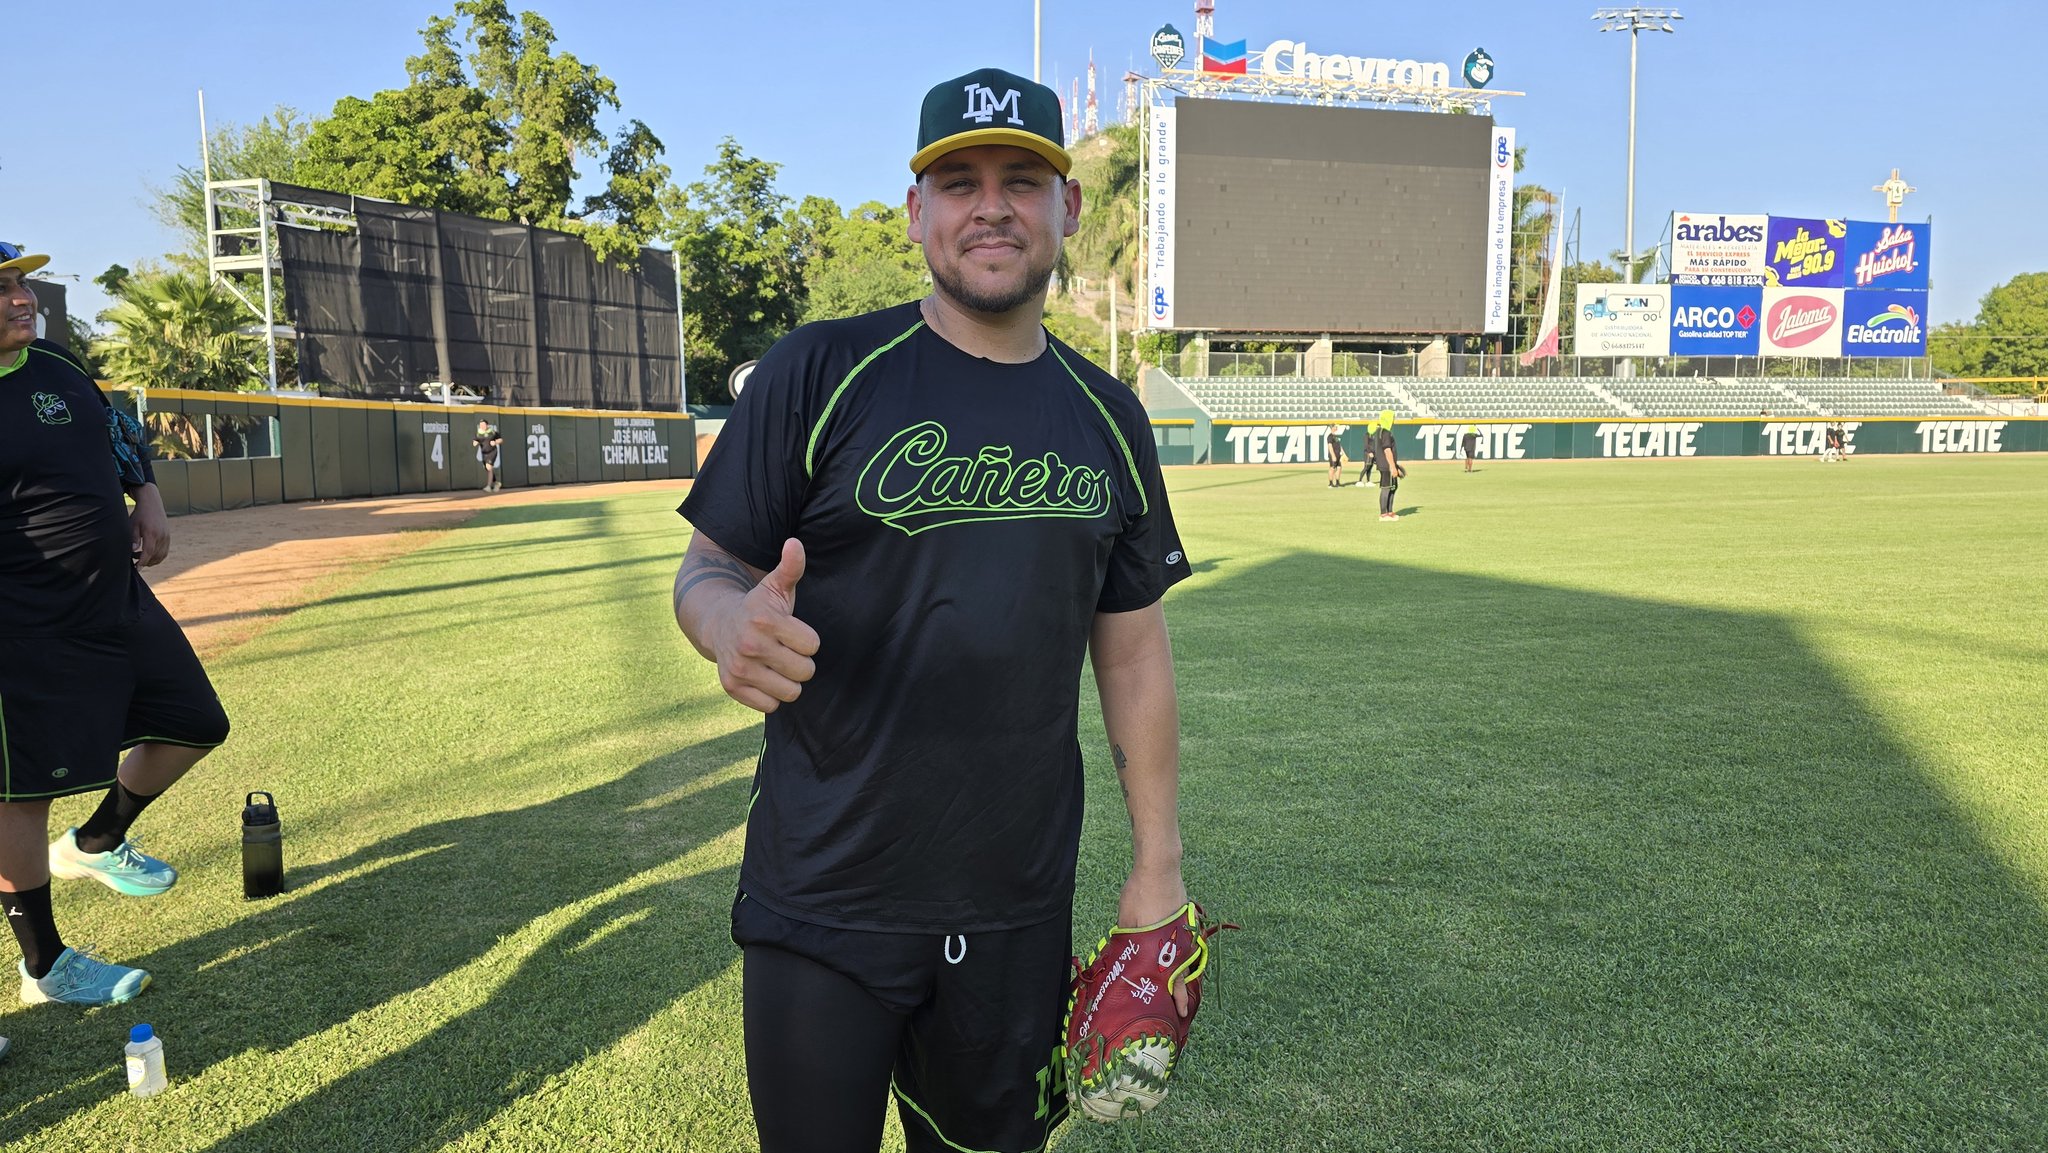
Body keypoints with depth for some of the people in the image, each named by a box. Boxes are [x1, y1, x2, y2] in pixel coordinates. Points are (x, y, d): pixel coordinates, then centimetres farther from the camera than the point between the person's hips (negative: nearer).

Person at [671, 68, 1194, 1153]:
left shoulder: (1107, 415, 6)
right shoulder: (819, 372, -6)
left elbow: (1132, 648, 9)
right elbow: (706, 572, -4)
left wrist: (1158, 864, 7)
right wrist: (733, 625, -29)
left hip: (1020, 910, 3)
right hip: (825, 903, -3)